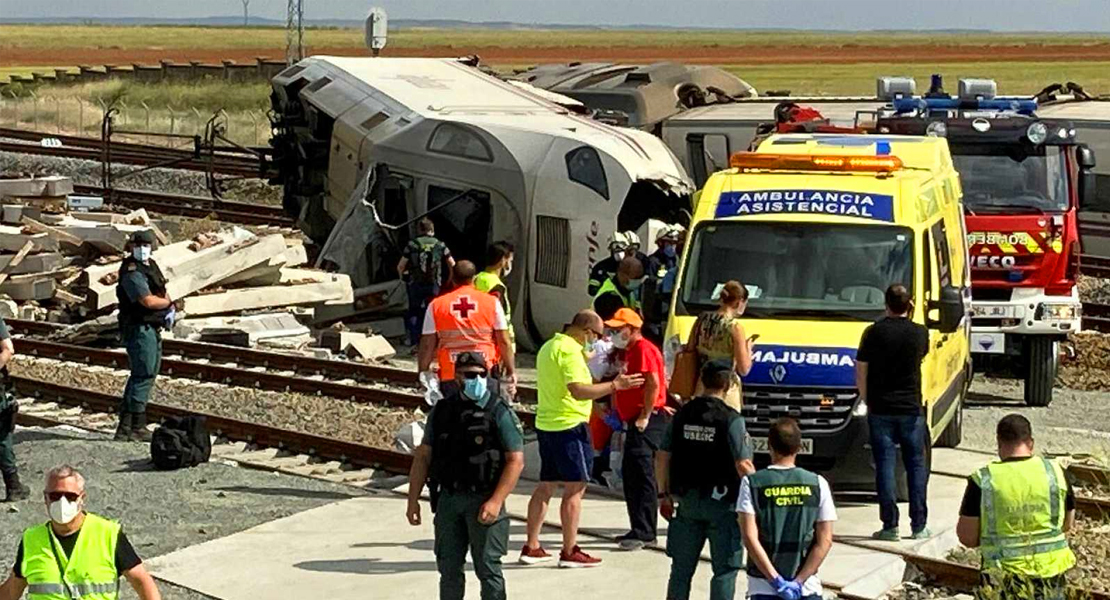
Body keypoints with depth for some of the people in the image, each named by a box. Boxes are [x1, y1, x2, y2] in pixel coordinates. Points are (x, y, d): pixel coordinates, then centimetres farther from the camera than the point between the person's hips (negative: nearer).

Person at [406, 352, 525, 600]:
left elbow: (516, 461, -9)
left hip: (484, 501, -4)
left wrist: (496, 501, -18)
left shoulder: (499, 412, -5)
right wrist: (413, 500, 7)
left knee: (488, 569, -1)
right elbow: (423, 456, 12)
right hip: (448, 499, 5)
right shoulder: (441, 410, 9)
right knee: (448, 569, 10)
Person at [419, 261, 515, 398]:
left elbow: (427, 345, 2)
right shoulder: (492, 302, 1)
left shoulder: (435, 306, 3)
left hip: (450, 377, 0)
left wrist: (423, 374, 10)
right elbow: (504, 342, 1)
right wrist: (511, 371, 10)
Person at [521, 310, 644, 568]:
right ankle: (569, 552, -3)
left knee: (546, 487, 15)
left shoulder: (549, 347, 14)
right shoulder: (570, 351, -16)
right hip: (569, 426, -10)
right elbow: (578, 391, -26)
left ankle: (531, 547, 17)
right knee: (575, 489, -4)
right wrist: (615, 385, -25)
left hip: (545, 424, 10)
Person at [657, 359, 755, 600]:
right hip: (722, 503, -5)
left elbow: (662, 456, 5)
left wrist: (664, 494, 15)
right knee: (725, 569, 3)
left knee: (682, 565, 14)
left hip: (687, 500, 5)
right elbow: (743, 466, -16)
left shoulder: (683, 414, 3)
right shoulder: (731, 419, -12)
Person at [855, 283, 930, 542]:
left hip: (881, 410, -1)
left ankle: (890, 526, -1)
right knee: (916, 466, 9)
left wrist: (867, 401, 12)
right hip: (912, 409, 1)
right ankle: (918, 526, 9)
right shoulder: (920, 333, -3)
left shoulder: (873, 332, -6)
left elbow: (861, 374, -2)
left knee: (885, 465, 2)